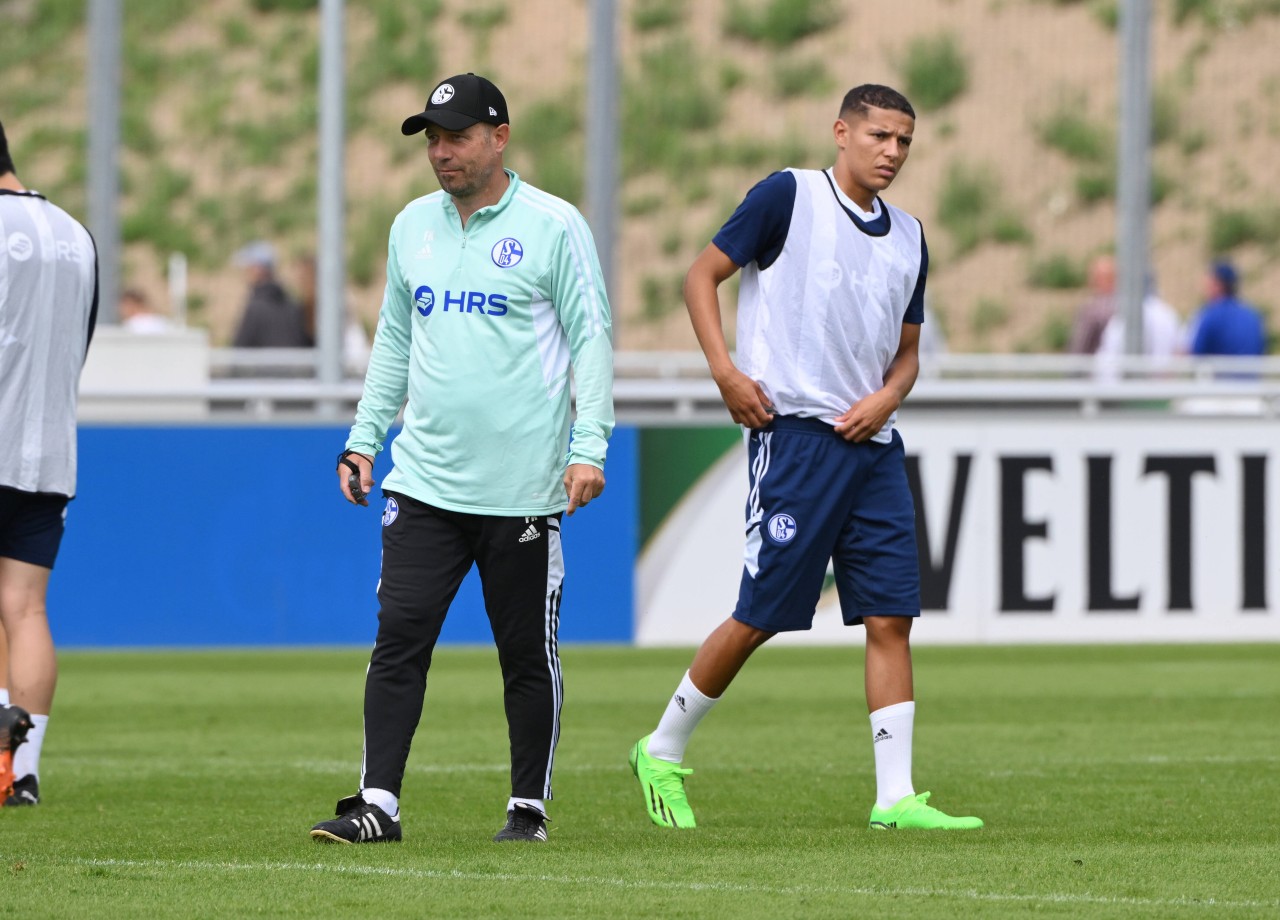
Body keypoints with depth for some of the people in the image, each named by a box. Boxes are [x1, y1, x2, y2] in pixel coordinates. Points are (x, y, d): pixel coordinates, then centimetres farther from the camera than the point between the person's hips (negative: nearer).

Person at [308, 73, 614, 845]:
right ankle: (378, 803, -5)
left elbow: (593, 338, -4)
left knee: (529, 655, 4)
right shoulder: (413, 226, 12)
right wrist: (365, 437, 15)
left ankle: (530, 807, 15)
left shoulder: (553, 226, -3)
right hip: (424, 483, 4)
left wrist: (589, 446, -12)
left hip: (522, 488, -4)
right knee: (399, 637, -5)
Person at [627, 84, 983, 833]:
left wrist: (886, 397, 1)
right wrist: (726, 372, -13)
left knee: (891, 616, -2)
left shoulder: (909, 237, 15)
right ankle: (663, 754, 14)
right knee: (761, 616, -4)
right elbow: (703, 275, -1)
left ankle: (896, 797, -1)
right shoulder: (790, 196, -3)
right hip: (794, 429, -6)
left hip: (872, 444, 6)